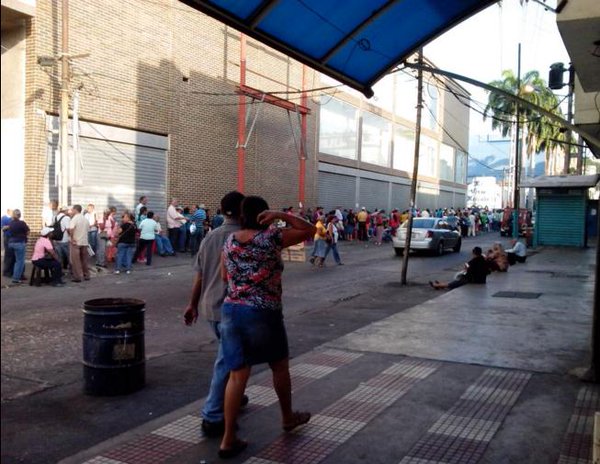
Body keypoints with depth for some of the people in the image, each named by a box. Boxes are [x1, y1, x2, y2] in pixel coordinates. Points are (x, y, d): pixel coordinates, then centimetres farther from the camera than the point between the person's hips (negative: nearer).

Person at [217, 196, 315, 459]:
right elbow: (310, 230, -3)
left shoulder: (230, 241, 6)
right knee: (280, 367, 19)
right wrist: (280, 215, -6)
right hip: (263, 314, -4)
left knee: (237, 375, 7)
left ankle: (228, 440, 7)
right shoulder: (271, 238, -10)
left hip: (230, 311, 5)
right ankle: (288, 417, 39)